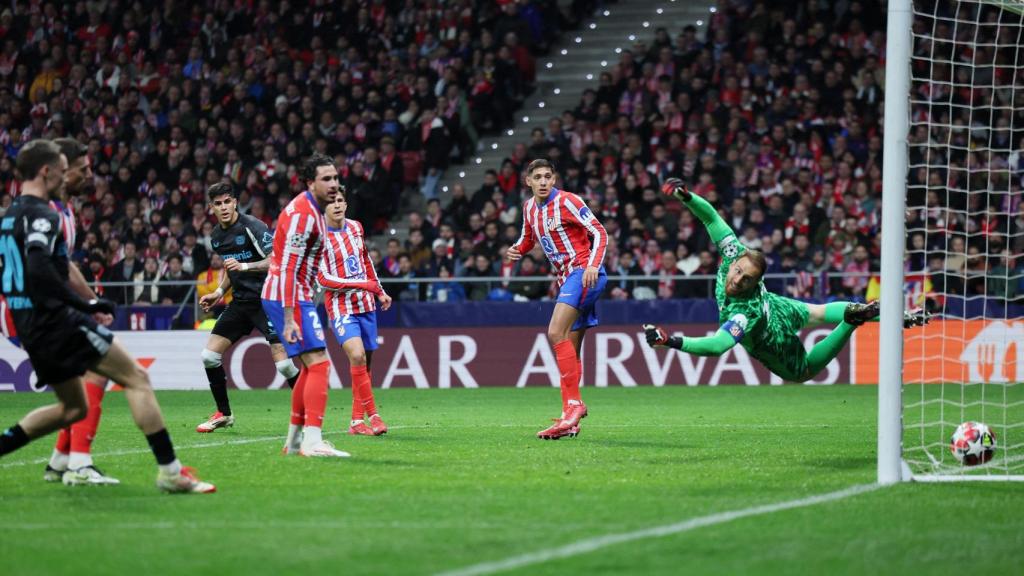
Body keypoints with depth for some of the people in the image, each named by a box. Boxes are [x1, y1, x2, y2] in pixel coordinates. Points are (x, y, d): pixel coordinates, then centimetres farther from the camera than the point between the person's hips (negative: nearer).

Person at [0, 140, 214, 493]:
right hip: (55, 318, -10)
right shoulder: (41, 215, -13)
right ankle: (170, 471, -11)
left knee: (73, 407, 22)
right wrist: (85, 305, -26)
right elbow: (39, 269, -30)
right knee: (136, 378, -6)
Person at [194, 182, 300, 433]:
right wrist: (219, 292, 13)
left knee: (282, 361, -17)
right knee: (209, 356, 1)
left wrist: (245, 266, -29)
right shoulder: (217, 235, 10)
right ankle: (223, 414, 16)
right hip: (240, 301, 8)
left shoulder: (252, 226, -14)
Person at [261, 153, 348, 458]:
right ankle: (312, 441, -22)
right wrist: (289, 319, -26)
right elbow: (287, 269, -22)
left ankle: (294, 439, 22)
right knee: (319, 363, -16)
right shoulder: (302, 214, -18)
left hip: (299, 297, 11)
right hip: (289, 298, -11)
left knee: (310, 367, 16)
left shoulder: (314, 211, 15)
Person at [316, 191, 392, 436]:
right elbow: (324, 278, -15)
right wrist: (363, 284, -20)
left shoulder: (356, 227, 8)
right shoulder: (319, 236, -11)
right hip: (340, 306, -6)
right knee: (357, 356, -23)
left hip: (365, 305, 6)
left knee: (364, 362, 6)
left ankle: (357, 420, 13)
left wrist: (380, 292, 25)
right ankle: (372, 415, -20)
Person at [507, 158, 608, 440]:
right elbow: (527, 238, 28)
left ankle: (573, 404, -25)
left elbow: (599, 233, -12)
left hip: (584, 275, -9)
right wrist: (516, 250, 5)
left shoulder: (567, 202, -10)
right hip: (566, 279, 9)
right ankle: (571, 421, 12)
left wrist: (593, 266, -25)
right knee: (569, 351, 9)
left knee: (556, 333, -24)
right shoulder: (529, 208, 12)